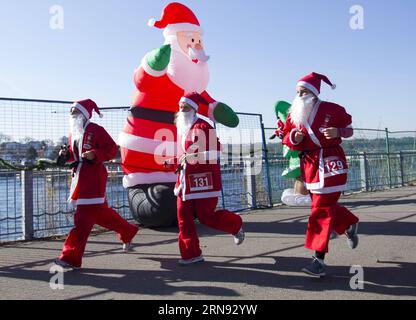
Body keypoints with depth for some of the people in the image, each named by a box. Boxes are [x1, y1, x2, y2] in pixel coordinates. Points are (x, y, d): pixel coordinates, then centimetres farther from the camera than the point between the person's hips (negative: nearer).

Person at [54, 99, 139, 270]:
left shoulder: (96, 130, -9)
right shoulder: (73, 133, 15)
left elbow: (112, 149, -11)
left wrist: (94, 154, -24)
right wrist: (66, 155, 4)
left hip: (93, 178, -9)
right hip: (79, 176, 9)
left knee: (84, 217, -9)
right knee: (100, 212, 17)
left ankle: (71, 257, -6)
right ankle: (128, 232, 36)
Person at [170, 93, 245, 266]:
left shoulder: (202, 126, -11)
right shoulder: (182, 129, 15)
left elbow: (215, 152, -19)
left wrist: (194, 157, -26)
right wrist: (180, 163, 17)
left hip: (203, 179, -8)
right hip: (186, 179, 8)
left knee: (206, 216, -3)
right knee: (183, 216, 2)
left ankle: (236, 225, 27)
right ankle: (192, 254, 12)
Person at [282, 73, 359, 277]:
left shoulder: (331, 110, -6)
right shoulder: (294, 114, 5)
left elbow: (348, 128, 6)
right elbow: (286, 138, 10)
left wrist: (338, 132, -15)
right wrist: (294, 139, -12)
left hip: (331, 162, -5)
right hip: (309, 164, 5)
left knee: (322, 209, -8)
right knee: (325, 205, 16)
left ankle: (319, 260, -5)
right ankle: (350, 225, 46)